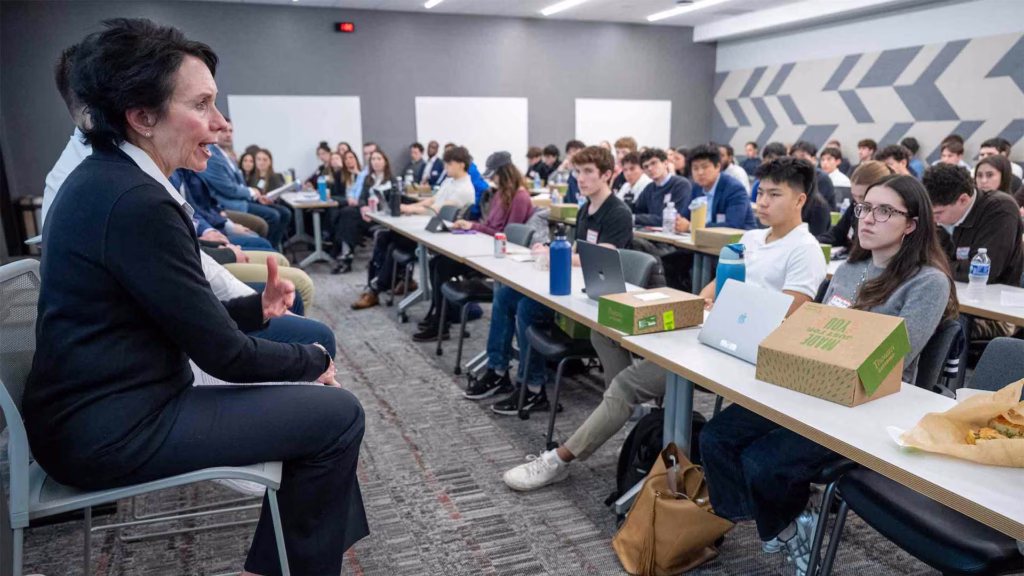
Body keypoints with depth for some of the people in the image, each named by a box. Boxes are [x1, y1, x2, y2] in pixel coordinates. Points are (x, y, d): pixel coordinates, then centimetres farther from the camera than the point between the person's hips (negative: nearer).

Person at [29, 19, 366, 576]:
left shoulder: (107, 177, 7)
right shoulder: (135, 201, -24)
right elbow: (222, 353, -20)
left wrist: (257, 307, 1)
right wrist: (315, 361, -5)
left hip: (104, 405, 10)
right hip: (114, 433, -10)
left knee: (312, 402, 15)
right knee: (339, 413, -8)